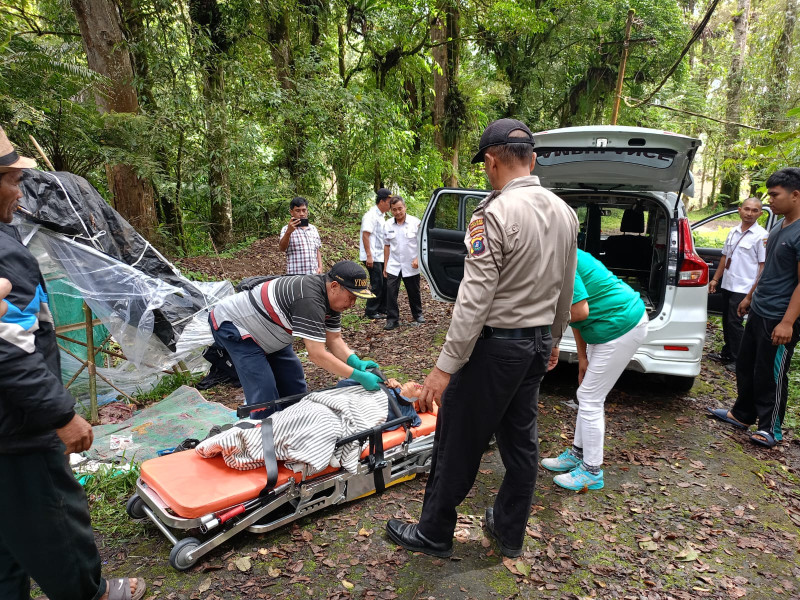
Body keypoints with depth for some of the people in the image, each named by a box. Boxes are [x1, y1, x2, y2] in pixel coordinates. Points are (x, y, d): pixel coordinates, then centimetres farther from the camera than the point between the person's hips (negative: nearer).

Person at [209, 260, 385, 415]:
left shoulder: (332, 298, -6)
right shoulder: (310, 299, -36)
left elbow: (334, 340, 0)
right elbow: (317, 354, -36)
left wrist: (356, 362, -18)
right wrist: (358, 376, -33)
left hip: (268, 337, 10)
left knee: (295, 391, 10)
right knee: (265, 398, -17)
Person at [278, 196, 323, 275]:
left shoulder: (313, 229, 15)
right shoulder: (286, 229, -1)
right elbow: (282, 248, -17)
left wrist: (320, 267, 6)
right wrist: (289, 232, -32)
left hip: (313, 274, 5)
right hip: (295, 274, -5)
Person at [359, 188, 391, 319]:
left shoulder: (381, 215, 16)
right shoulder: (371, 215, -14)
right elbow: (365, 235, -20)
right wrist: (369, 256, -23)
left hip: (381, 256, 9)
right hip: (373, 258, -9)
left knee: (385, 283, 11)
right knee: (377, 285, -5)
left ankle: (382, 310, 21)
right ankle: (371, 312, 6)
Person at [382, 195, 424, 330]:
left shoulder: (415, 222, -7)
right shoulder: (388, 225, 3)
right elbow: (387, 246, 9)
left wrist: (418, 259, -15)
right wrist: (385, 265, 8)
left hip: (411, 266, -2)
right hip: (393, 266, 2)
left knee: (414, 292, 12)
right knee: (391, 292, -7)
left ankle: (417, 315, 32)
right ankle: (392, 320, 0)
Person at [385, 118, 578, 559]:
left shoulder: (494, 213, -19)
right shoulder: (564, 212, 6)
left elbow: (475, 298, -24)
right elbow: (565, 291, 13)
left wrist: (444, 367, -21)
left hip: (495, 343, -8)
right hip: (538, 342, 8)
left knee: (458, 442, 7)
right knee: (520, 440, 18)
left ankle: (434, 534, 25)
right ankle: (509, 532, 35)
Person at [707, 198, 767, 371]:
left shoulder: (761, 235, -9)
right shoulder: (733, 232, 11)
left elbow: (763, 265, -11)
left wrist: (755, 290, -16)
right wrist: (715, 279, 16)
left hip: (744, 289, -7)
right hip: (727, 285, 7)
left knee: (735, 322, -5)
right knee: (727, 321, 15)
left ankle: (739, 360, 6)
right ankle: (727, 354, 28)